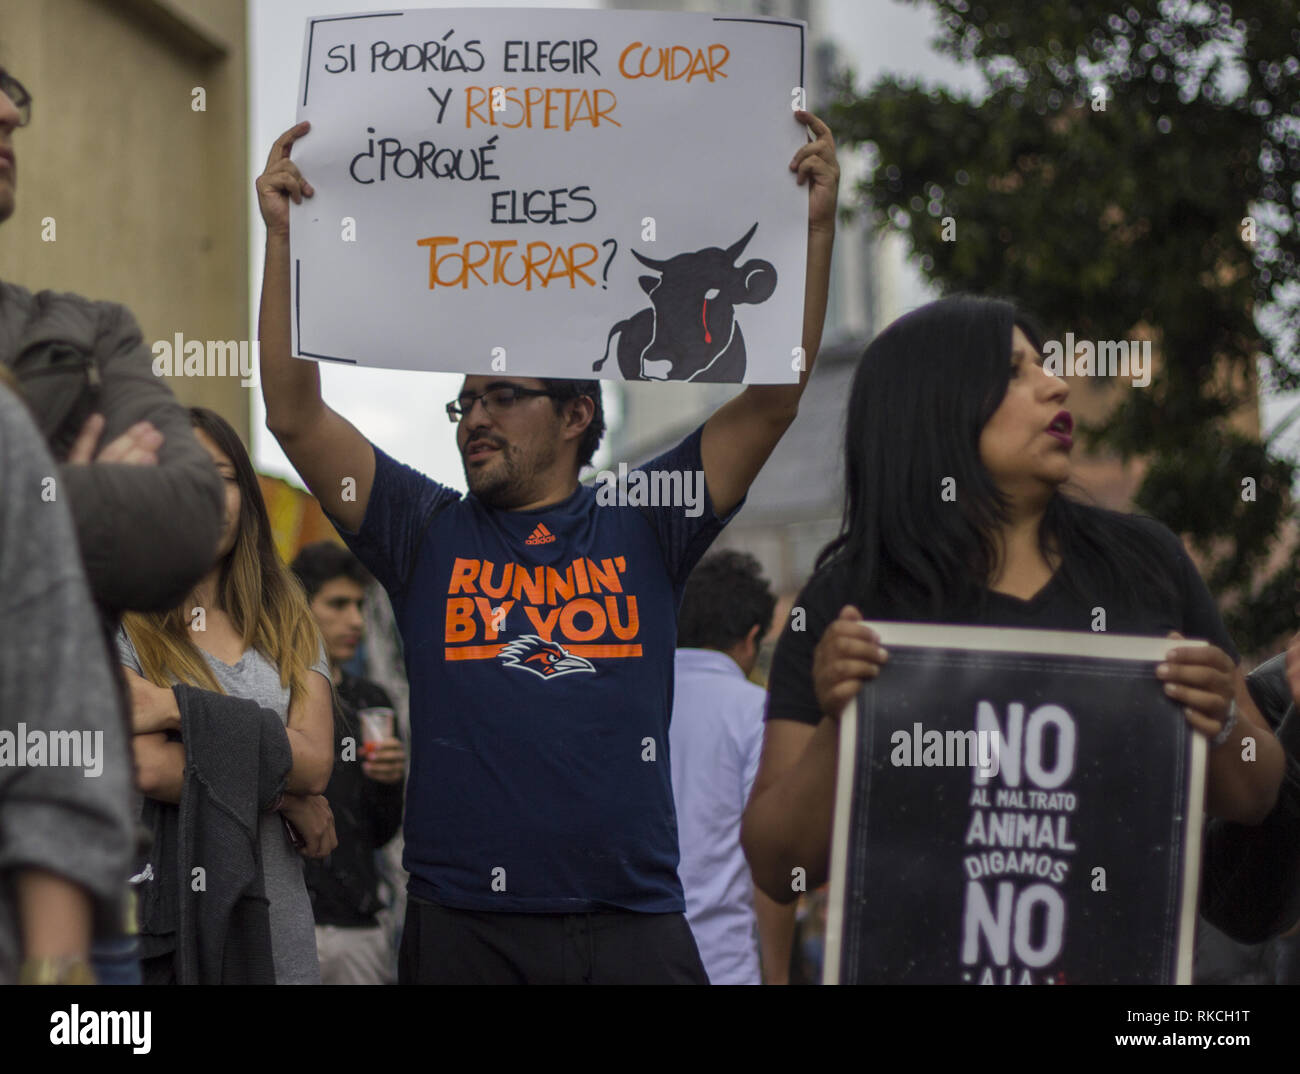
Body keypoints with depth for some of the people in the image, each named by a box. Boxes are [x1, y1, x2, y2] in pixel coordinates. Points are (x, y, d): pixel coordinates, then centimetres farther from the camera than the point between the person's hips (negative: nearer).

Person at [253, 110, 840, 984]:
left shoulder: (642, 527, 11)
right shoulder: (429, 532, 12)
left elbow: (774, 397, 6)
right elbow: (296, 416, 5)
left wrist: (815, 228, 0)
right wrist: (284, 238, -1)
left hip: (634, 922, 0)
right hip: (463, 927, 0)